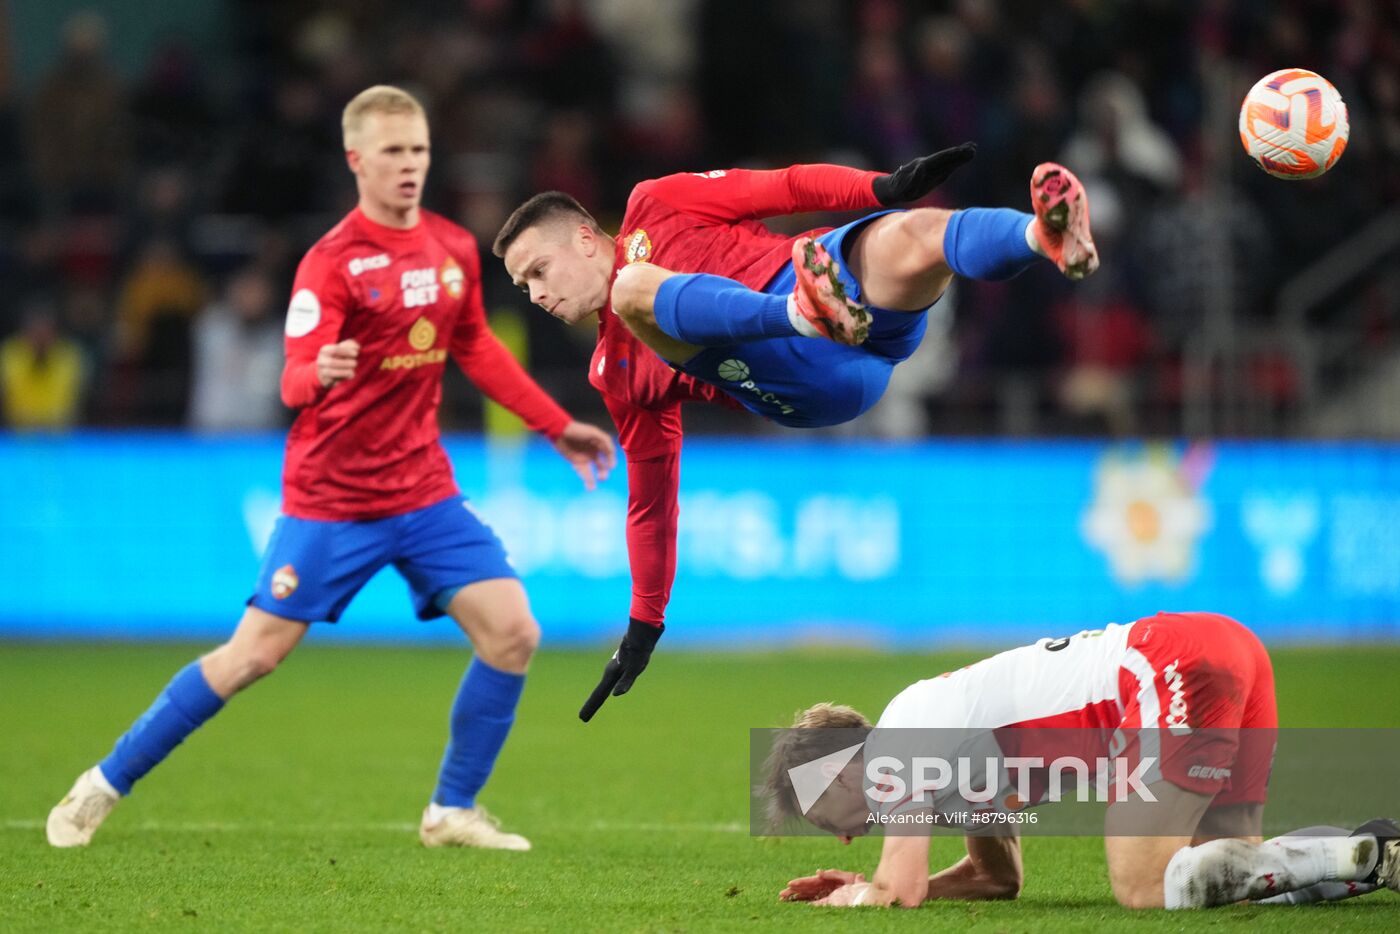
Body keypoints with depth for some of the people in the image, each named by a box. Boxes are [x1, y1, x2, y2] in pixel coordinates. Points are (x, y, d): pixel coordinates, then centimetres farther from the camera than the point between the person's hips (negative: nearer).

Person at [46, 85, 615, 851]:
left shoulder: (454, 249, 6)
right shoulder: (332, 262, -14)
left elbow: (477, 351, 21)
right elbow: (295, 380, -23)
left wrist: (559, 428, 22)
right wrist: (318, 374, -47)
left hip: (424, 493, 6)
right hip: (331, 497, -6)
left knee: (512, 631, -7)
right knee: (254, 653, -6)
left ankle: (452, 812, 8)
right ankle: (104, 786, 9)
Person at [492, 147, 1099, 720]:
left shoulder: (653, 209, 20)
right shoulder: (614, 373, 27)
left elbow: (785, 189, 13)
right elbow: (650, 500, 32)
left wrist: (886, 188, -3)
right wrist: (644, 627, 30)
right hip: (795, 392, 2)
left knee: (911, 241, -33)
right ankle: (811, 313, -50)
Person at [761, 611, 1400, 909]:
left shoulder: (891, 753, 0)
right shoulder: (960, 760, 27)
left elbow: (902, 891, -7)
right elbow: (999, 878, 35)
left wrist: (856, 898, 16)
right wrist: (868, 885, 29)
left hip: (1173, 668, -9)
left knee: (1143, 890, -12)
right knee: (1228, 869, 9)